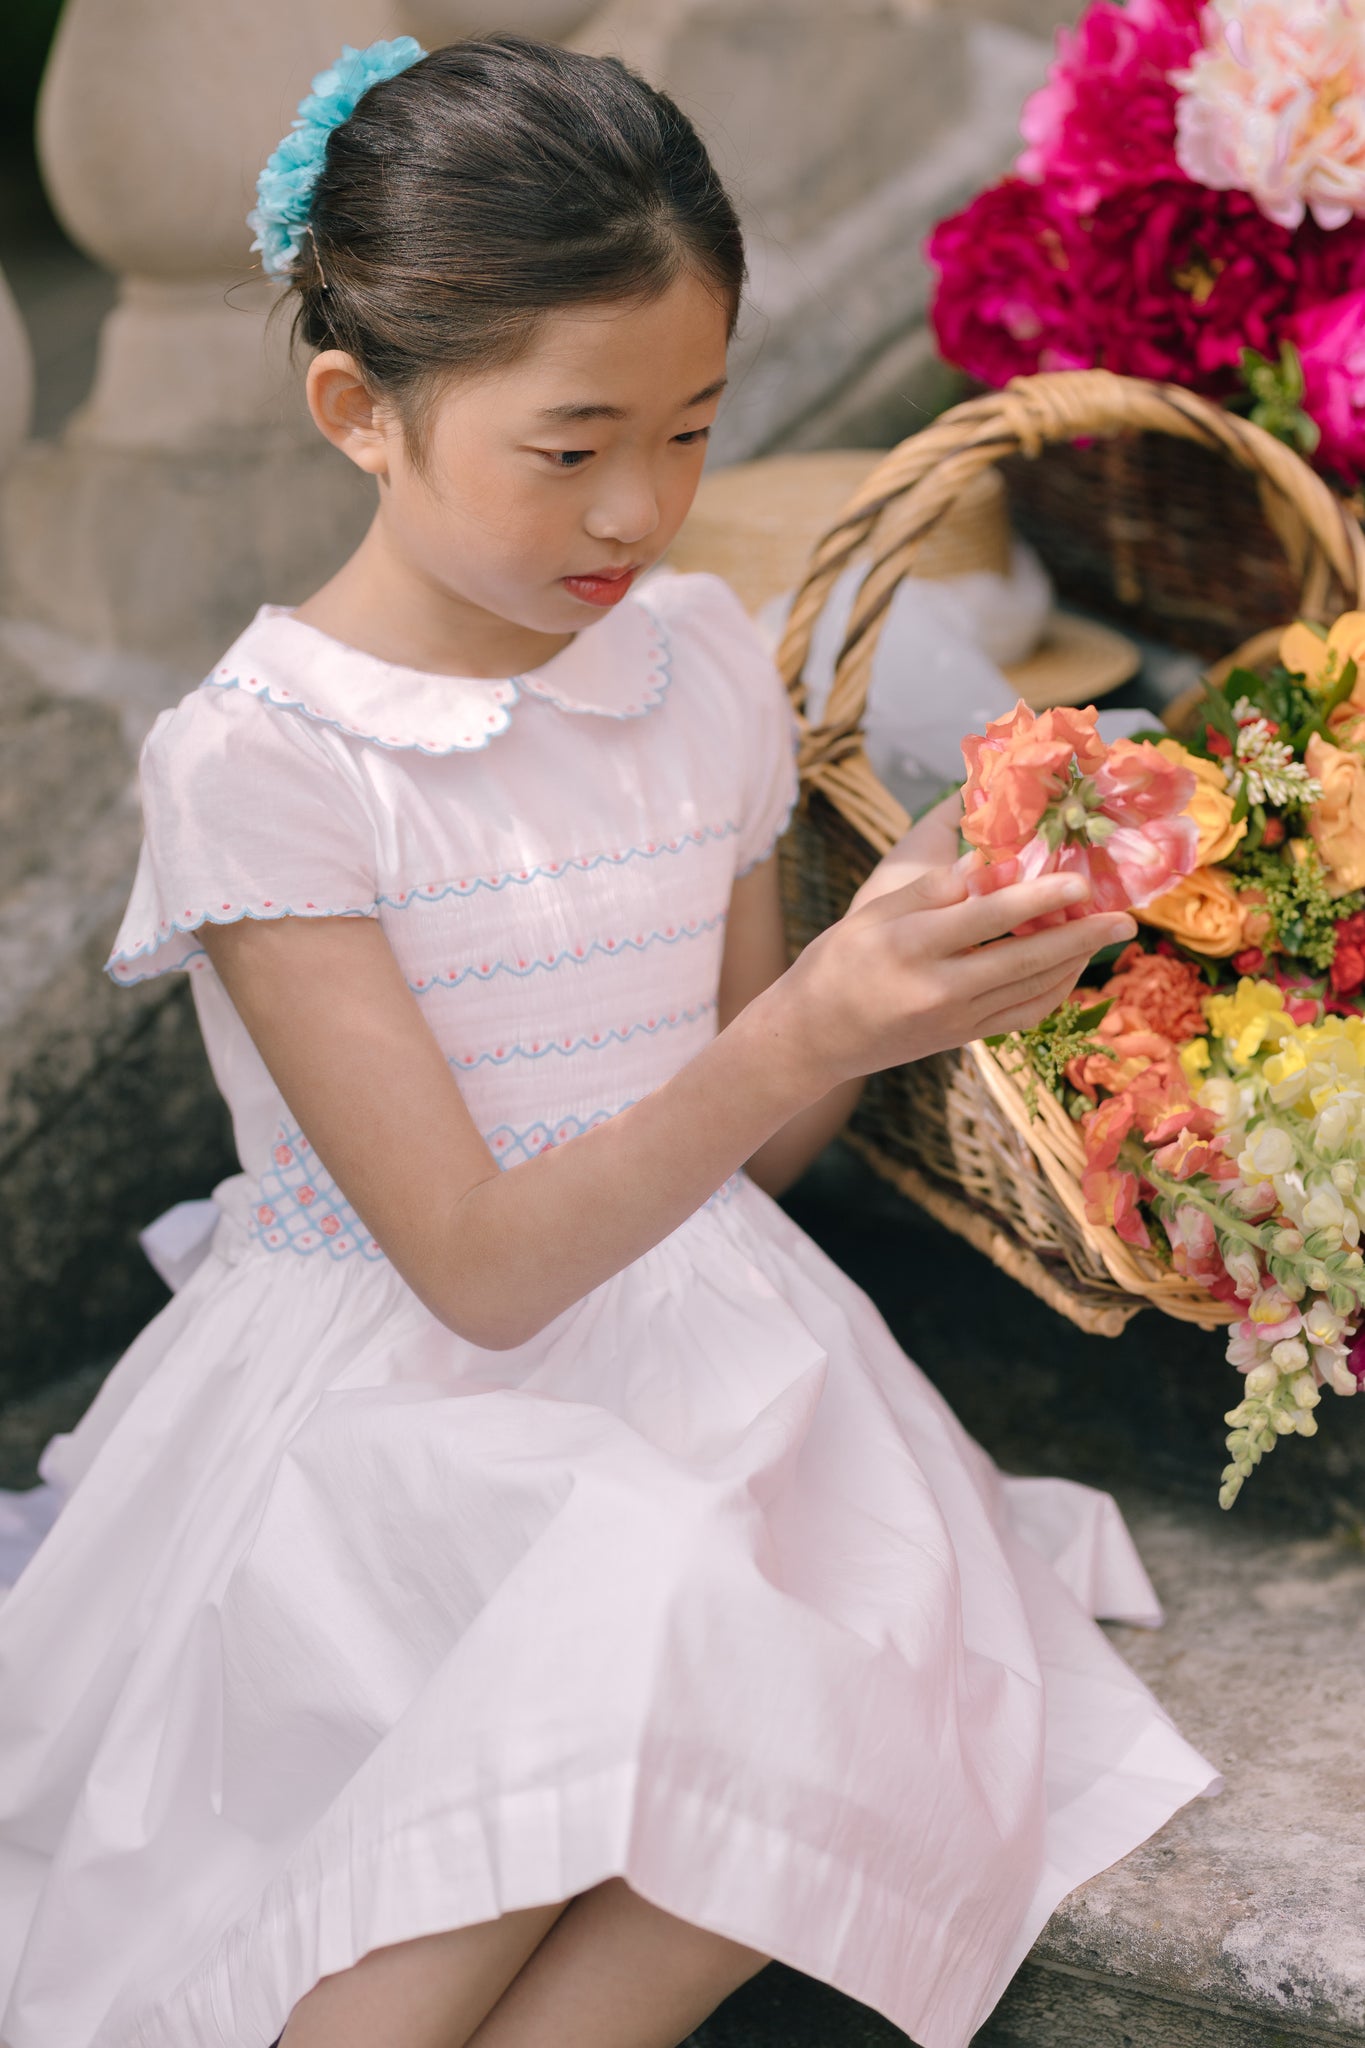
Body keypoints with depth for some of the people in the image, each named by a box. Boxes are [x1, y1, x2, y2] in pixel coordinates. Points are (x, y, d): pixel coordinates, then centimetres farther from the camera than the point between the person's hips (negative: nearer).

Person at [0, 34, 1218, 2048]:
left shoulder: (703, 663, 4)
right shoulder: (257, 760, -12)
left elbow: (746, 1156, 12)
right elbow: (480, 1270, -17)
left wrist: (905, 969, -7)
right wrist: (803, 1034, -28)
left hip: (701, 1345, 5)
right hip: (393, 1407, -4)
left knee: (880, 1697, -25)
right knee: (653, 1605, -34)